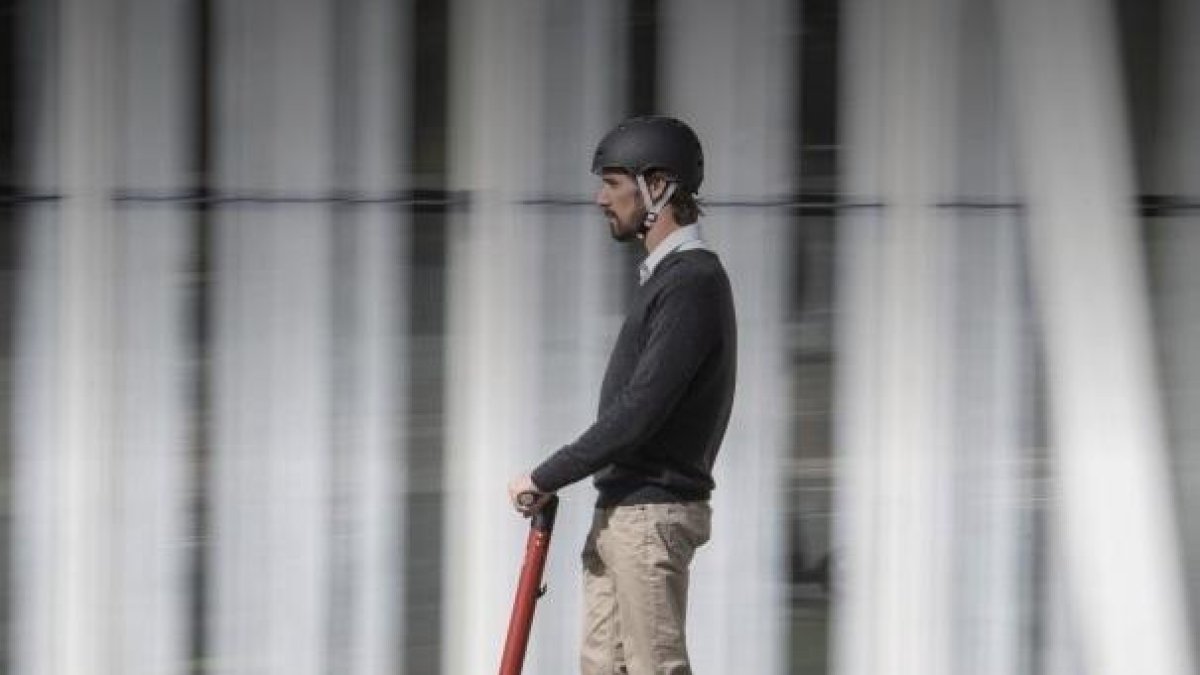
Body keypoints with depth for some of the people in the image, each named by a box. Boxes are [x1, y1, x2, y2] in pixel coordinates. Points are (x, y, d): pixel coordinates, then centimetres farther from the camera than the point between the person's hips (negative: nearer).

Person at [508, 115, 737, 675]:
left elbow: (638, 414, -22)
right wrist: (552, 480, 13)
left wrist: (545, 478, -16)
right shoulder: (666, 276, 17)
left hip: (652, 516, -10)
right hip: (620, 510, 10)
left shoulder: (692, 284, -16)